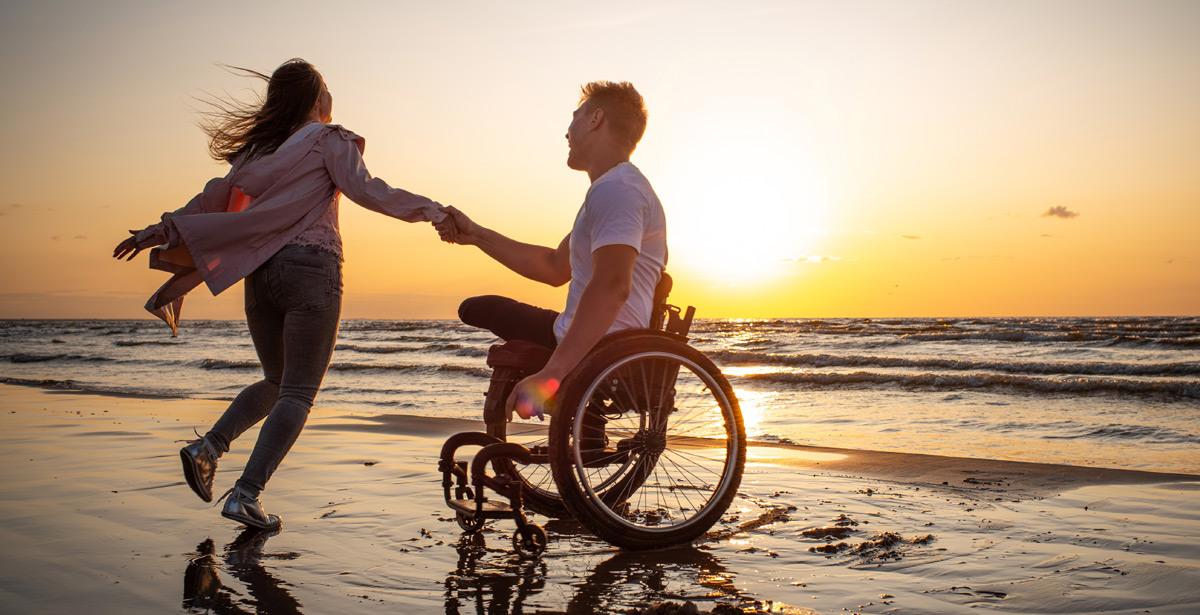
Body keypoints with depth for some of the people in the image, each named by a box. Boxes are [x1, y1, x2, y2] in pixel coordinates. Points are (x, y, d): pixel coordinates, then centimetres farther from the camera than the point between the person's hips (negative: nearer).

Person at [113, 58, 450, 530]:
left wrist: (165, 230, 18)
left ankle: (209, 446, 1)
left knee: (277, 383, 21)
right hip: (310, 266, -6)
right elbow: (364, 189, -10)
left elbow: (217, 196, 15)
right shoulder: (328, 140, 4)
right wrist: (429, 209, -10)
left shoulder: (260, 147, 20)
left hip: (261, 274, 6)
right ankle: (245, 495, -14)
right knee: (298, 393, -4)